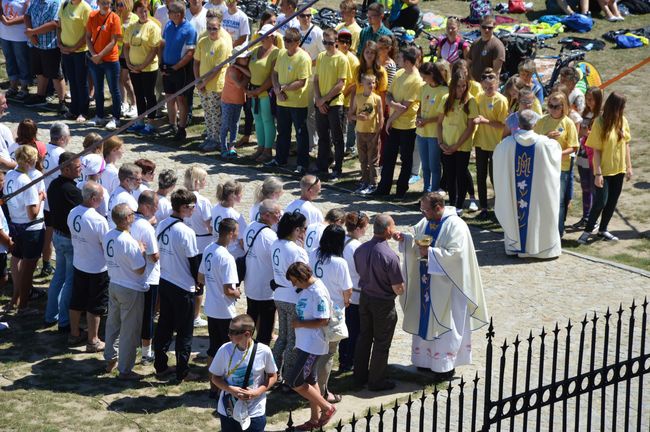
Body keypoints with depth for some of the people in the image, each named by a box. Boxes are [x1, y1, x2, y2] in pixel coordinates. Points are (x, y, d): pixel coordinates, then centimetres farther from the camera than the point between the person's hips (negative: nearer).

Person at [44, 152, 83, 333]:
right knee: (71, 280, 3)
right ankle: (64, 321, 8)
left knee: (59, 275, 20)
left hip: (57, 235, 8)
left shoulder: (54, 185, 1)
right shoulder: (71, 190, -27)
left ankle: (51, 315, 29)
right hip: (72, 239, -8)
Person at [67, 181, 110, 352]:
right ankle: (93, 341, 19)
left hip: (78, 265, 6)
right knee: (95, 306, 9)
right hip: (97, 269, -6)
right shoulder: (99, 220, -28)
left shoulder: (72, 213, -8)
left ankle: (74, 334, 34)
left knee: (76, 302, 20)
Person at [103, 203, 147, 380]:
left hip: (113, 285, 8)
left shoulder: (108, 236, -2)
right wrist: (142, 251, -5)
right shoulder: (129, 242, -26)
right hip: (131, 290, -8)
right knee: (129, 330, 4)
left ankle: (110, 359, 35)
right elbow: (140, 269, -21)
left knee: (112, 324, 22)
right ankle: (125, 370, 12)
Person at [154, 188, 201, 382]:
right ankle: (182, 372, 11)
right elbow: (194, 262, -14)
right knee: (184, 331, 5)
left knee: (164, 325, 16)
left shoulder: (161, 226, 0)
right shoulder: (186, 232, -22)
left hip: (164, 282, 7)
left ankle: (160, 366, 24)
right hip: (183, 287, -7)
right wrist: (198, 284, 1)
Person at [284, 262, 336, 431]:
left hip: (312, 346, -10)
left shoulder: (318, 292, -22)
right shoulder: (305, 289, 6)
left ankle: (327, 408, 4)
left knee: (294, 381, -8)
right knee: (309, 381, 16)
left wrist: (299, 323, -17)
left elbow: (323, 321, -24)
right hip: (304, 344, 10)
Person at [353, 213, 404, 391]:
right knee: (381, 343, 9)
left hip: (364, 298, 6)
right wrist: (399, 290, -1)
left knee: (364, 338, 21)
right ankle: (376, 381, 20)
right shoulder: (389, 256, -28)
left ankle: (360, 376, 32)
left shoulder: (360, 249, -8)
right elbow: (398, 289, -22)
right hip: (383, 303, -6)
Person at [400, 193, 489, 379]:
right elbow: (417, 243, 14)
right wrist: (405, 239, -6)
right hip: (427, 284, 8)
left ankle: (446, 365, 10)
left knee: (444, 324, 0)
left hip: (445, 285, -8)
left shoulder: (455, 226, -18)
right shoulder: (426, 222, 5)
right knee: (426, 320, 13)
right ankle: (428, 358, 26)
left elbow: (455, 254, -25)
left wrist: (430, 252, -28)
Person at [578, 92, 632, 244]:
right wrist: (598, 173, -17)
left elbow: (626, 144, 7)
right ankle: (588, 231, 9)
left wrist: (628, 167, 6)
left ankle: (603, 230, 26)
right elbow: (596, 150, -14)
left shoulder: (623, 121, -1)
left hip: (619, 169, 5)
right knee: (601, 202, -5)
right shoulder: (600, 123, -15)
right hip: (604, 170, -5)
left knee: (612, 202, 12)